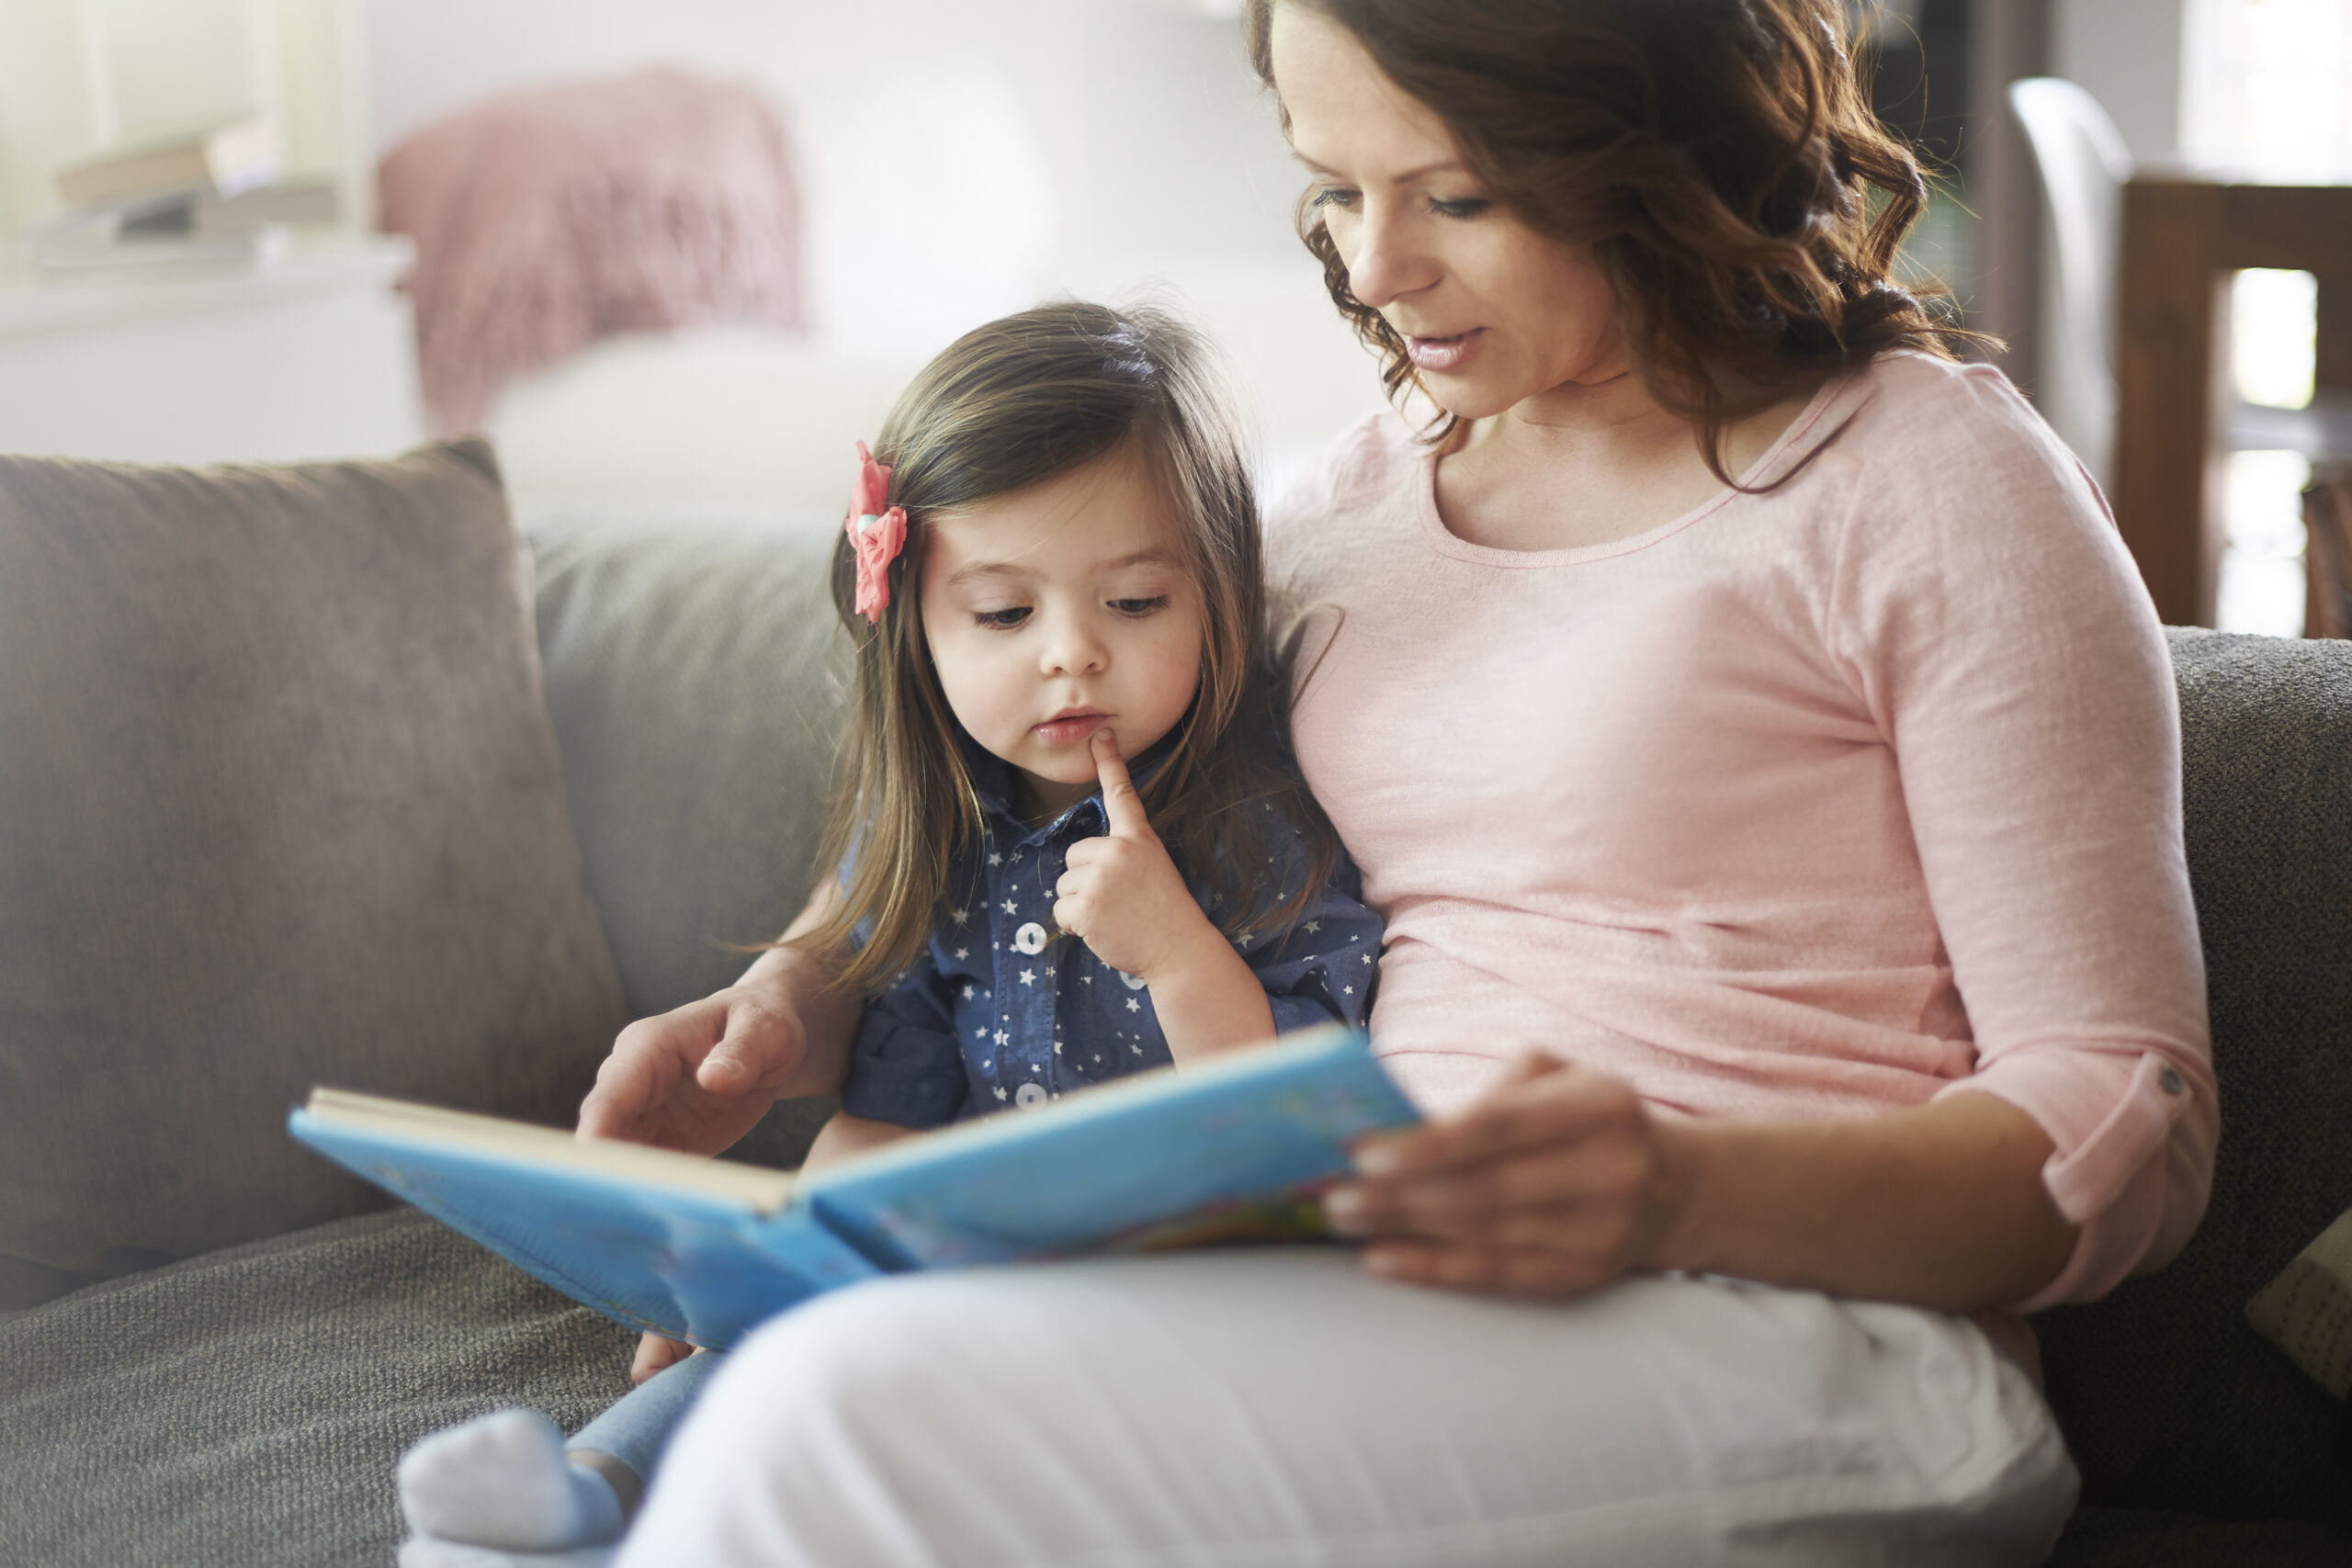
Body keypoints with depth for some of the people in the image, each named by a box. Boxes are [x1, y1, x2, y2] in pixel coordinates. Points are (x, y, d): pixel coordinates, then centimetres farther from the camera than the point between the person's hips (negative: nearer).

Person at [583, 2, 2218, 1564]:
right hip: (1398, 1308, 6)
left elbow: (2135, 1123, -5)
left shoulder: (1927, 479, 0)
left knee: (856, 1415, -29)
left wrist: (1680, 1190, -24)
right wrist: (796, 1008, 5)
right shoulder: (1360, 492, 18)